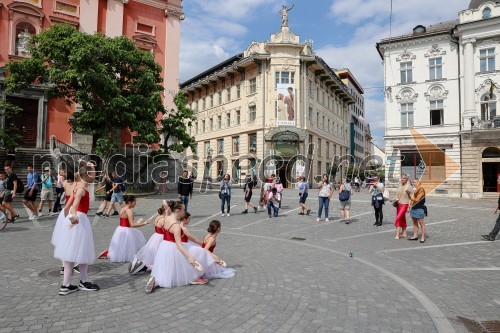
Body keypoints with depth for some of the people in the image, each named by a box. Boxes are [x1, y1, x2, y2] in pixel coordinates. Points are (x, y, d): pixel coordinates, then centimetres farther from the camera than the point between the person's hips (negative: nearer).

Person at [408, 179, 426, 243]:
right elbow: (412, 199, 15)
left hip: (419, 208, -9)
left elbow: (417, 199, -15)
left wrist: (412, 198, 2)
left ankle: (423, 237, 4)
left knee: (421, 223, -2)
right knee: (414, 222, 12)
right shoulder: (415, 190, 15)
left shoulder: (421, 190, -12)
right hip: (413, 208, 9)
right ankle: (415, 236, 19)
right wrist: (409, 206, 9)